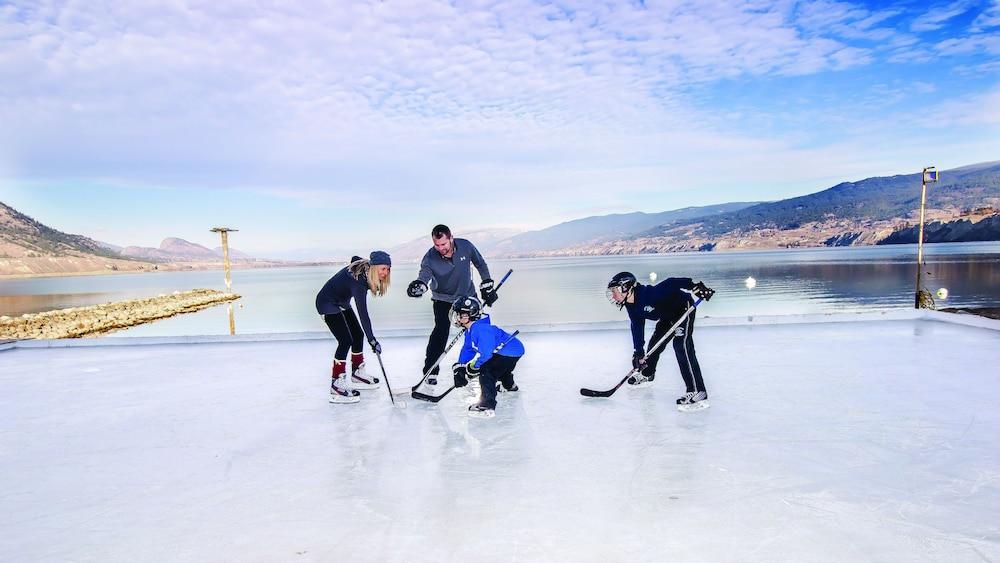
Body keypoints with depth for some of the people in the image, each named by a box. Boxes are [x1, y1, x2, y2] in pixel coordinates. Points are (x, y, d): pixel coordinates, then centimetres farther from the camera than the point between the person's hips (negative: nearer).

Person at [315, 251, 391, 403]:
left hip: (341, 302, 9)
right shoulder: (358, 282, -36)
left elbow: (355, 258, 13)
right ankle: (336, 386, -14)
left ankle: (357, 374, 28)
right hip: (327, 304, -9)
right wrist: (372, 340, -41)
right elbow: (363, 313, -40)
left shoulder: (364, 266, -12)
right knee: (346, 341, -17)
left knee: (358, 335, 11)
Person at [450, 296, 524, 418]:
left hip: (512, 352, -12)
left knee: (486, 371, -23)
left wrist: (473, 366, -28)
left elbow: (484, 352, -37)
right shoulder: (470, 331, 4)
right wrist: (460, 366, 1)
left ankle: (487, 406, -24)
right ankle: (508, 385, 71)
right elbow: (467, 349, 10)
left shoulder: (481, 329, -31)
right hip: (502, 351, 12)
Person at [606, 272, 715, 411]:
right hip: (668, 316, 10)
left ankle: (698, 394, -26)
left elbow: (670, 284, -36)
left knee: (682, 347, -22)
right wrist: (638, 353, -3)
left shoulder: (648, 293, -31)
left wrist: (695, 287, -44)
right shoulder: (631, 307, -3)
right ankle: (646, 374, 45)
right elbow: (637, 328, 1)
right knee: (654, 343, 18)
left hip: (683, 309, -10)